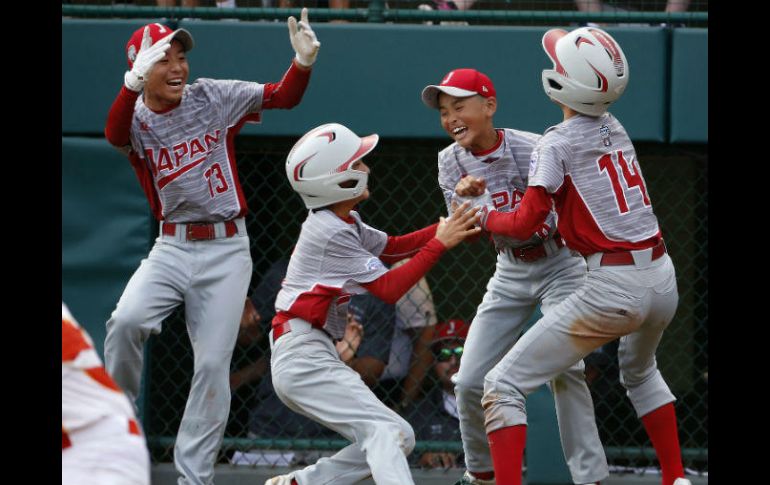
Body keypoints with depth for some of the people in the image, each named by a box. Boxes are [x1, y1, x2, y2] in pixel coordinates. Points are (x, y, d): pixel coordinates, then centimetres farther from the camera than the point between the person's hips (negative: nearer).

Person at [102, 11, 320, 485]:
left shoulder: (213, 98, 0)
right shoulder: (136, 118, -3)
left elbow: (282, 96, -3)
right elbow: (116, 133, -27)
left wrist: (303, 62, -24)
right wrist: (135, 81, -47)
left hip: (227, 250, 0)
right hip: (171, 247, 0)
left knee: (213, 364, -3)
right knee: (127, 321, -25)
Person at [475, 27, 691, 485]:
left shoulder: (557, 144, -10)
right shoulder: (616, 128, 10)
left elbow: (526, 224, -11)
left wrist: (485, 218, 7)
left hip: (613, 288, -8)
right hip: (663, 279, 8)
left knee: (504, 385, -4)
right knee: (640, 370, 39)